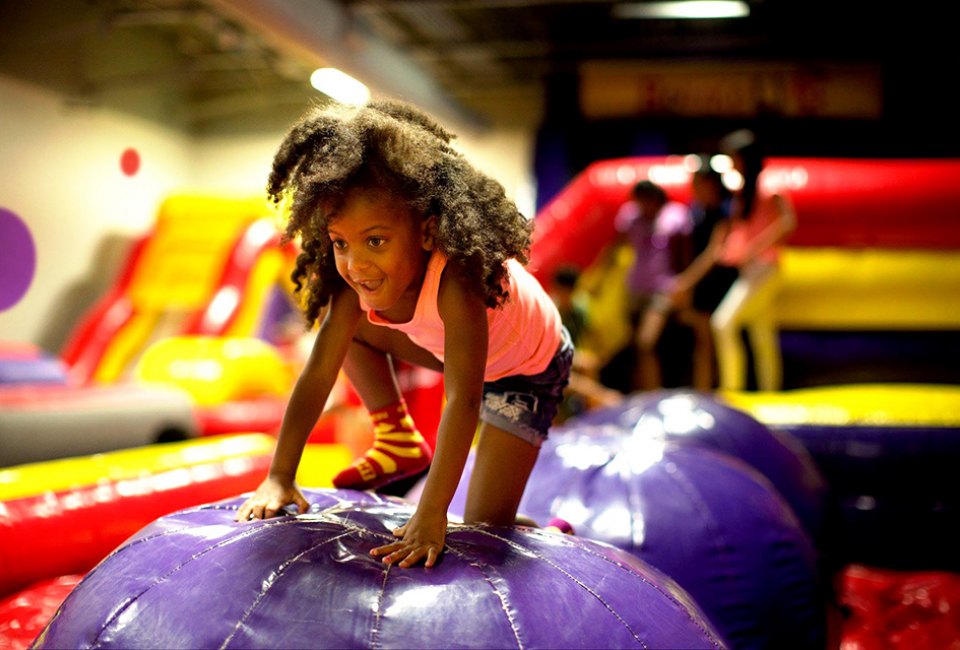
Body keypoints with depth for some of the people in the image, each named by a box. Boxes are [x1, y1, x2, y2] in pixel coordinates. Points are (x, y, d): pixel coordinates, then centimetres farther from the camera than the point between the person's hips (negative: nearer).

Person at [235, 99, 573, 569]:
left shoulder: (456, 281, -43)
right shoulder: (356, 282, -23)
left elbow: (463, 400, -48)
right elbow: (318, 373, -21)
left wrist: (431, 516, -52)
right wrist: (279, 477, -24)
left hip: (529, 369, -6)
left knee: (484, 529, -13)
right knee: (346, 324, -2)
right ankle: (399, 444, 14)